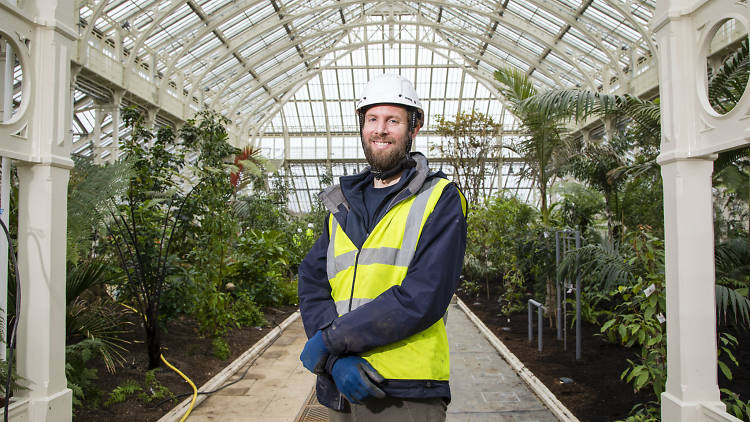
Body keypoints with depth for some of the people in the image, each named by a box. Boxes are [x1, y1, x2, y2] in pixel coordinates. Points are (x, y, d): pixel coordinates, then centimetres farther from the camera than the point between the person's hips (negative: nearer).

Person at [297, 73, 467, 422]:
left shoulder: (440, 200, -4)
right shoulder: (342, 206, 11)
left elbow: (423, 297, -15)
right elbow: (312, 285, 2)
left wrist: (330, 341, -14)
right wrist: (337, 358, -15)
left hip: (406, 393, -4)